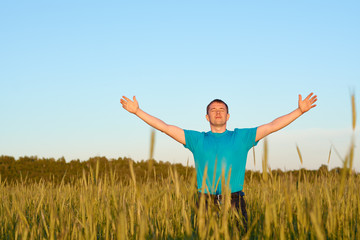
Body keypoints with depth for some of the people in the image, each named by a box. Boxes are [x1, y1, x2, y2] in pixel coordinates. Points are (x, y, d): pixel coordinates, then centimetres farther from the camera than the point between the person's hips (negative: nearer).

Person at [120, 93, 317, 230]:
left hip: (234, 201, 0)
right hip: (206, 201, 0)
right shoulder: (197, 139, 12)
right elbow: (165, 127, 9)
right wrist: (137, 111, 4)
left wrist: (300, 111, 1)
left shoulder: (241, 137, 12)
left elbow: (272, 126, 8)